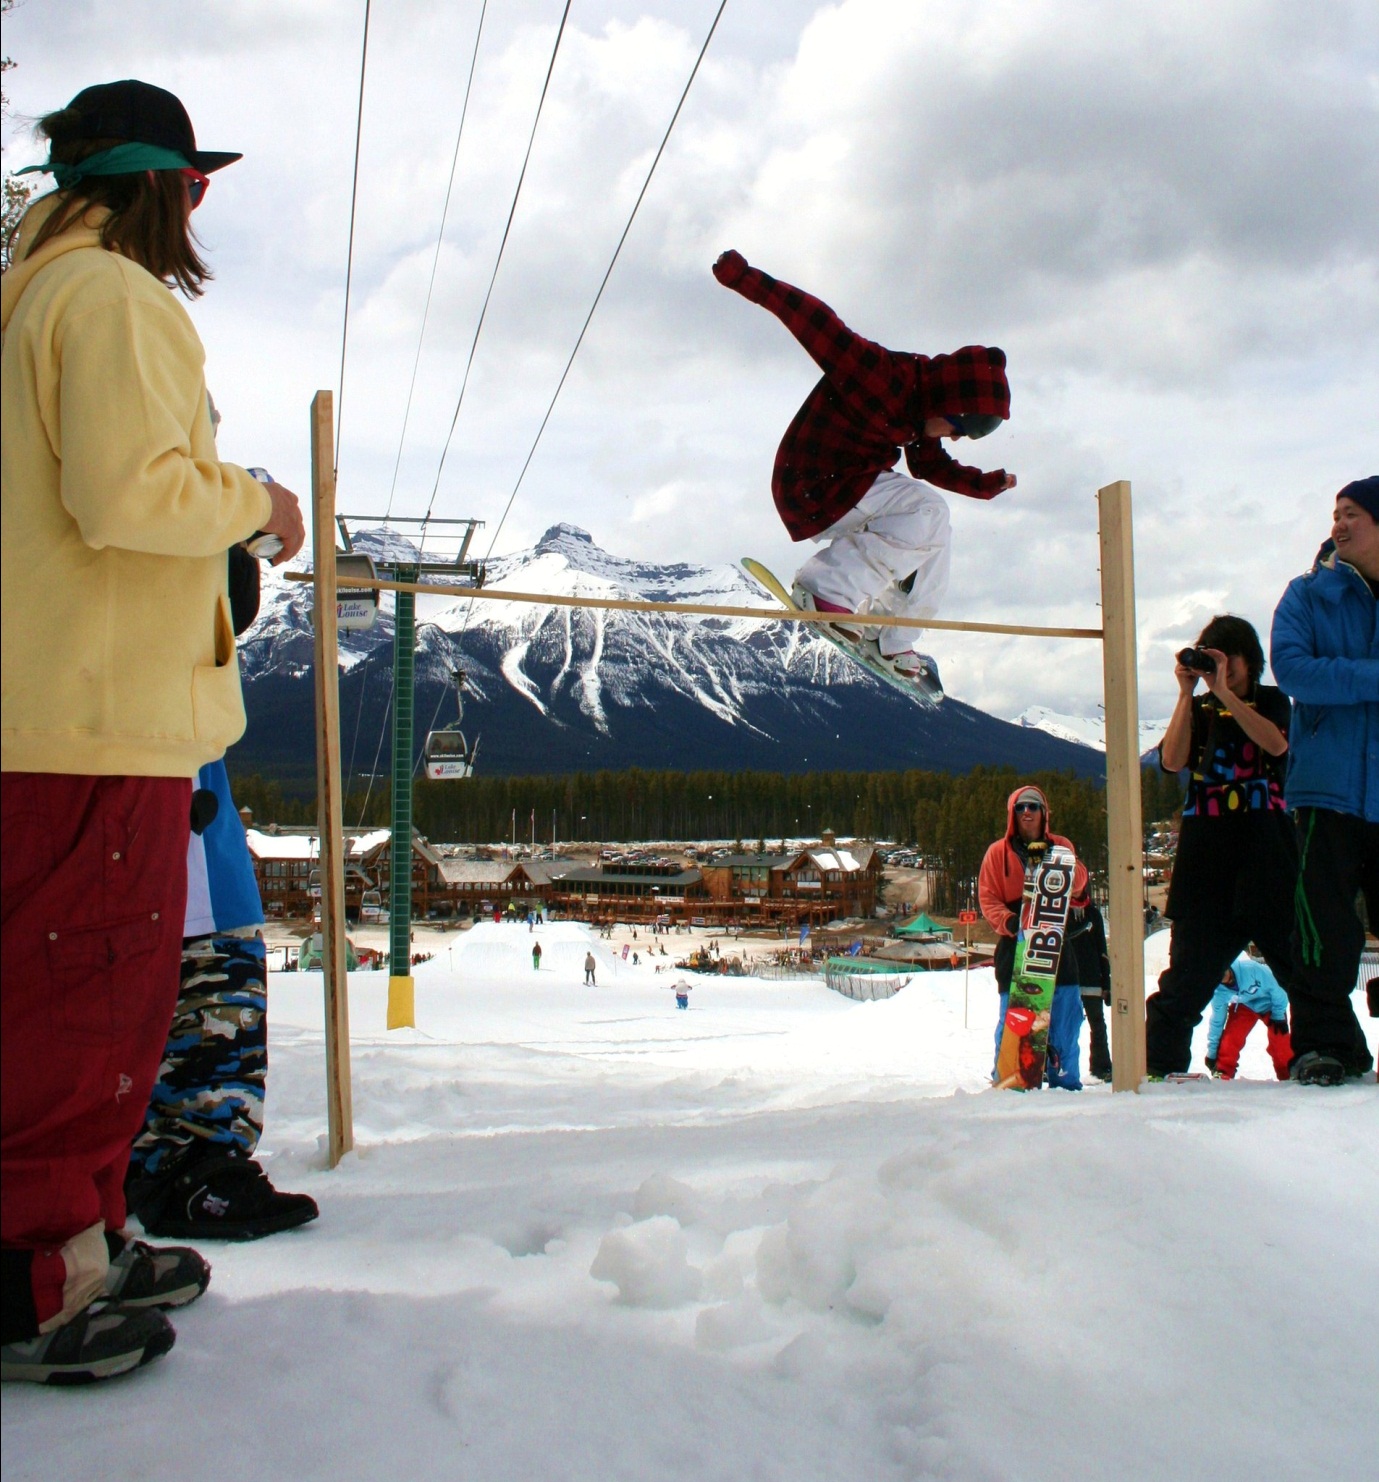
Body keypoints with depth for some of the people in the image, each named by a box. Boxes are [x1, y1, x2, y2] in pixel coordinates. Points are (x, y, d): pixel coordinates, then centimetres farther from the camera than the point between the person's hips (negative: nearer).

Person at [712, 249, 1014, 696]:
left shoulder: (920, 411, 7)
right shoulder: (880, 373, -22)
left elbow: (931, 466, 23)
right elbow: (815, 320, -25)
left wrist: (988, 484, 12)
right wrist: (748, 280, -32)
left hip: (851, 488, 10)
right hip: (813, 487, -10)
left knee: (935, 537, 11)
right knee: (926, 512, -21)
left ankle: (896, 644, 16)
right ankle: (829, 588, -25)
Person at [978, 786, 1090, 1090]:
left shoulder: (1061, 845, 15)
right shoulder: (998, 852, 9)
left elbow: (1078, 884, 3)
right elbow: (987, 897, 4)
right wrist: (1008, 922, -14)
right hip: (1015, 942, -2)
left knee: (1065, 1012, 0)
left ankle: (1065, 1077, 9)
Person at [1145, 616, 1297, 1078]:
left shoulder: (1272, 702, 12)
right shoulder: (1198, 711, 15)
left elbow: (1276, 744, -11)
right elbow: (1172, 760, -4)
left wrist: (1225, 693, -14)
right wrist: (1187, 693, -6)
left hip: (1267, 854, -1)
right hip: (1207, 858, 1)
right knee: (1189, 971, -1)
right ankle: (1159, 1064, 0)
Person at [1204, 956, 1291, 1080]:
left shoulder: (1251, 968, -40)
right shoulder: (1219, 991, -25)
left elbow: (1275, 988, -24)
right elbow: (1217, 1020, -13)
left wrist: (1279, 1015, -16)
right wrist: (1212, 1052, -9)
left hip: (1270, 1004, -2)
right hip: (1244, 1007, 2)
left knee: (1280, 1043, -7)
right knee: (1230, 1037, -15)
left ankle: (1289, 1076, 10)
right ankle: (1223, 1073, -4)